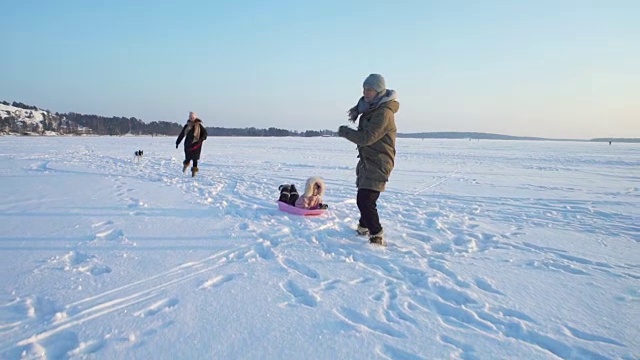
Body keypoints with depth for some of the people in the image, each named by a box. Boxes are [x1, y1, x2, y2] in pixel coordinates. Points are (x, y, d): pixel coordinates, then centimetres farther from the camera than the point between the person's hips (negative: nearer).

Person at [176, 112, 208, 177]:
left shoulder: (199, 125, 2)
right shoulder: (187, 125, 8)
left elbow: (204, 133, 4)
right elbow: (182, 134, 12)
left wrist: (202, 138, -17)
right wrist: (177, 142, 12)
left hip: (196, 144, -1)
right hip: (188, 144, 2)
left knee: (195, 158, -2)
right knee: (188, 157, 1)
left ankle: (194, 170, 8)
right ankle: (185, 164, 34)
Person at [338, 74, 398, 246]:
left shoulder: (384, 113, -23)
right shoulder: (371, 106, 8)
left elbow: (366, 138, -29)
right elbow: (364, 102, 34)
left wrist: (344, 131, -14)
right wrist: (357, 109, 12)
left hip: (378, 164, -10)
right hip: (367, 161, 11)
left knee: (365, 201, -19)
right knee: (363, 198, 24)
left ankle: (377, 237, -9)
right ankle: (364, 227, 43)